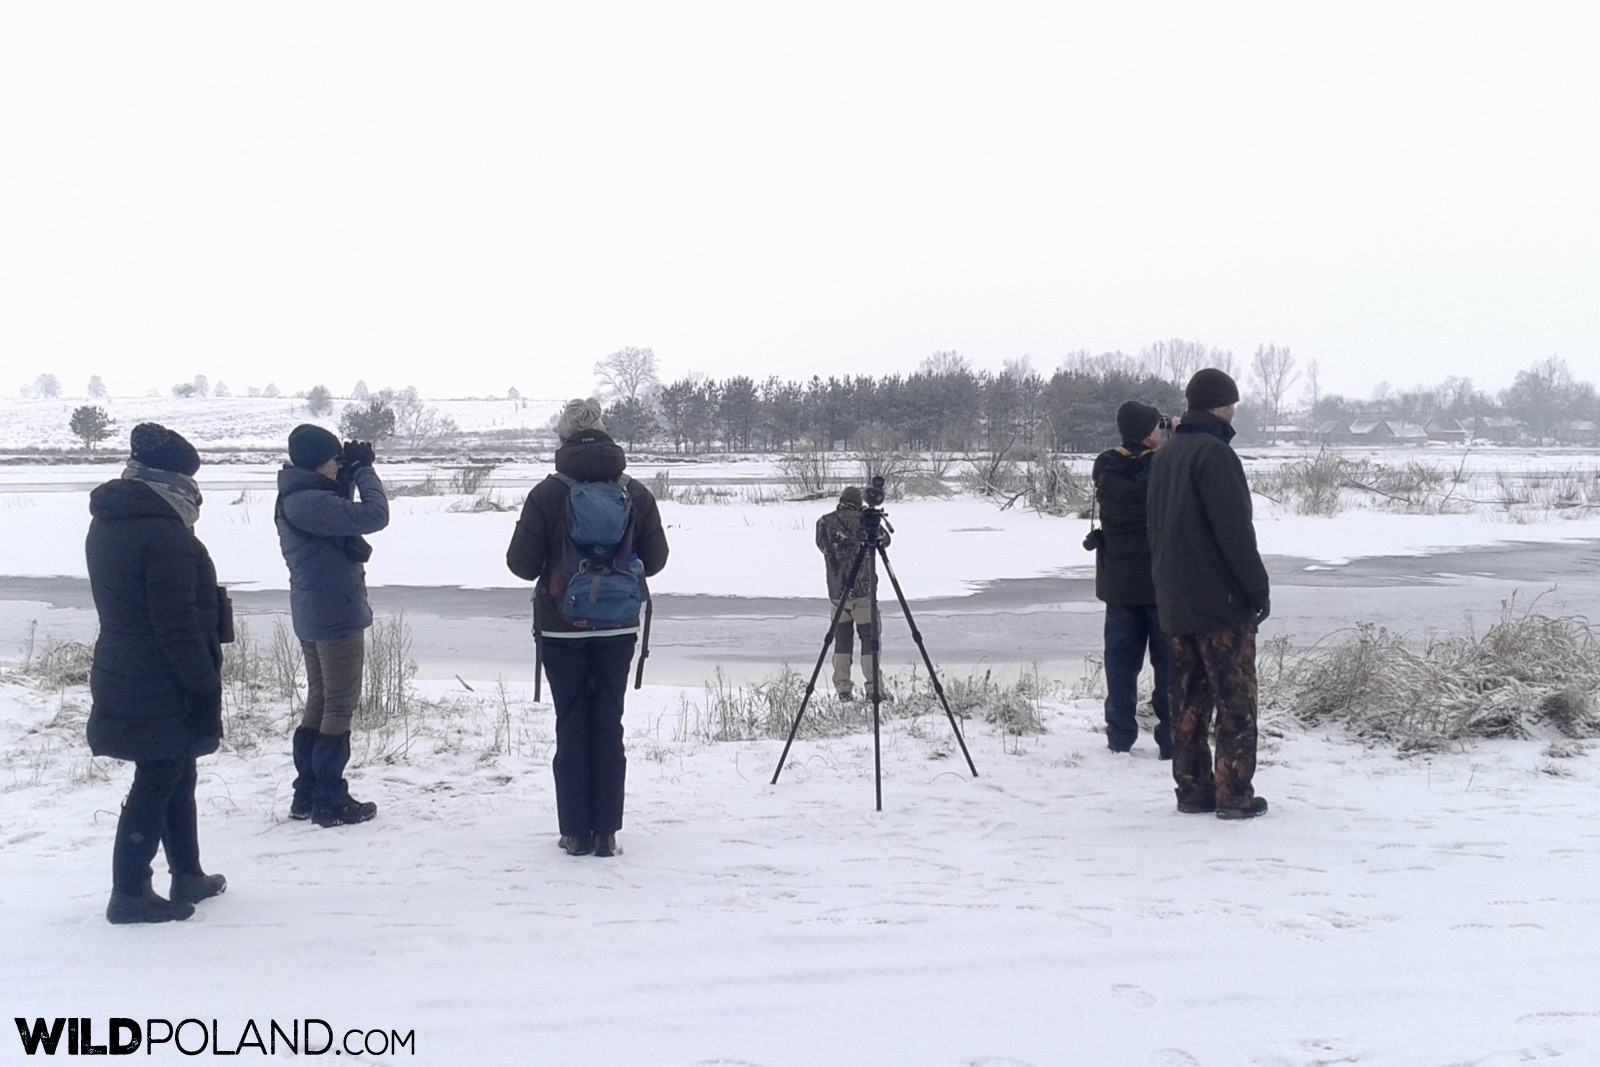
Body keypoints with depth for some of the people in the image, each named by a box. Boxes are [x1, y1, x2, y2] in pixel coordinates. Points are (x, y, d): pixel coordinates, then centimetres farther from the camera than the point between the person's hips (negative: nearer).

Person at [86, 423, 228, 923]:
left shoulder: (106, 523, 9)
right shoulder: (165, 534, -21)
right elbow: (179, 625, -23)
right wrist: (205, 690, -18)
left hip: (123, 674, 10)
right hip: (163, 689, -10)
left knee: (177, 776, 19)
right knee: (156, 785, 1)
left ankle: (188, 877, 30)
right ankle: (130, 894, 11)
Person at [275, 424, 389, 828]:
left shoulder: (297, 497, 9)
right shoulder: (308, 501, -22)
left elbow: (340, 513, 20)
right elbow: (373, 516, -26)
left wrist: (352, 473, 4)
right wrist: (364, 469, -11)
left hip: (312, 616, 10)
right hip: (337, 616, -10)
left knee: (319, 702, 17)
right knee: (340, 707, -1)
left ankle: (307, 794, 24)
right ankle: (330, 801, 6)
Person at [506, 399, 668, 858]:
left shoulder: (547, 494, -11)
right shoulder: (636, 493, -3)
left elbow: (523, 564, -8)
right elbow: (654, 560, 4)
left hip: (561, 627, -2)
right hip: (618, 627, 2)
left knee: (571, 726, 7)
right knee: (609, 724, 9)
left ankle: (577, 832, 11)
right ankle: (606, 832, 12)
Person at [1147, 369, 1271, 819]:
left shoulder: (1164, 455, 13)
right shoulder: (1214, 453, -14)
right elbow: (1235, 531, -18)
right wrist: (1258, 588, -11)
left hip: (1173, 602, 8)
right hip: (1221, 601, -8)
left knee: (1188, 701, 11)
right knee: (1235, 701, 0)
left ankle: (1192, 790, 14)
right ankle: (1235, 794, 2)